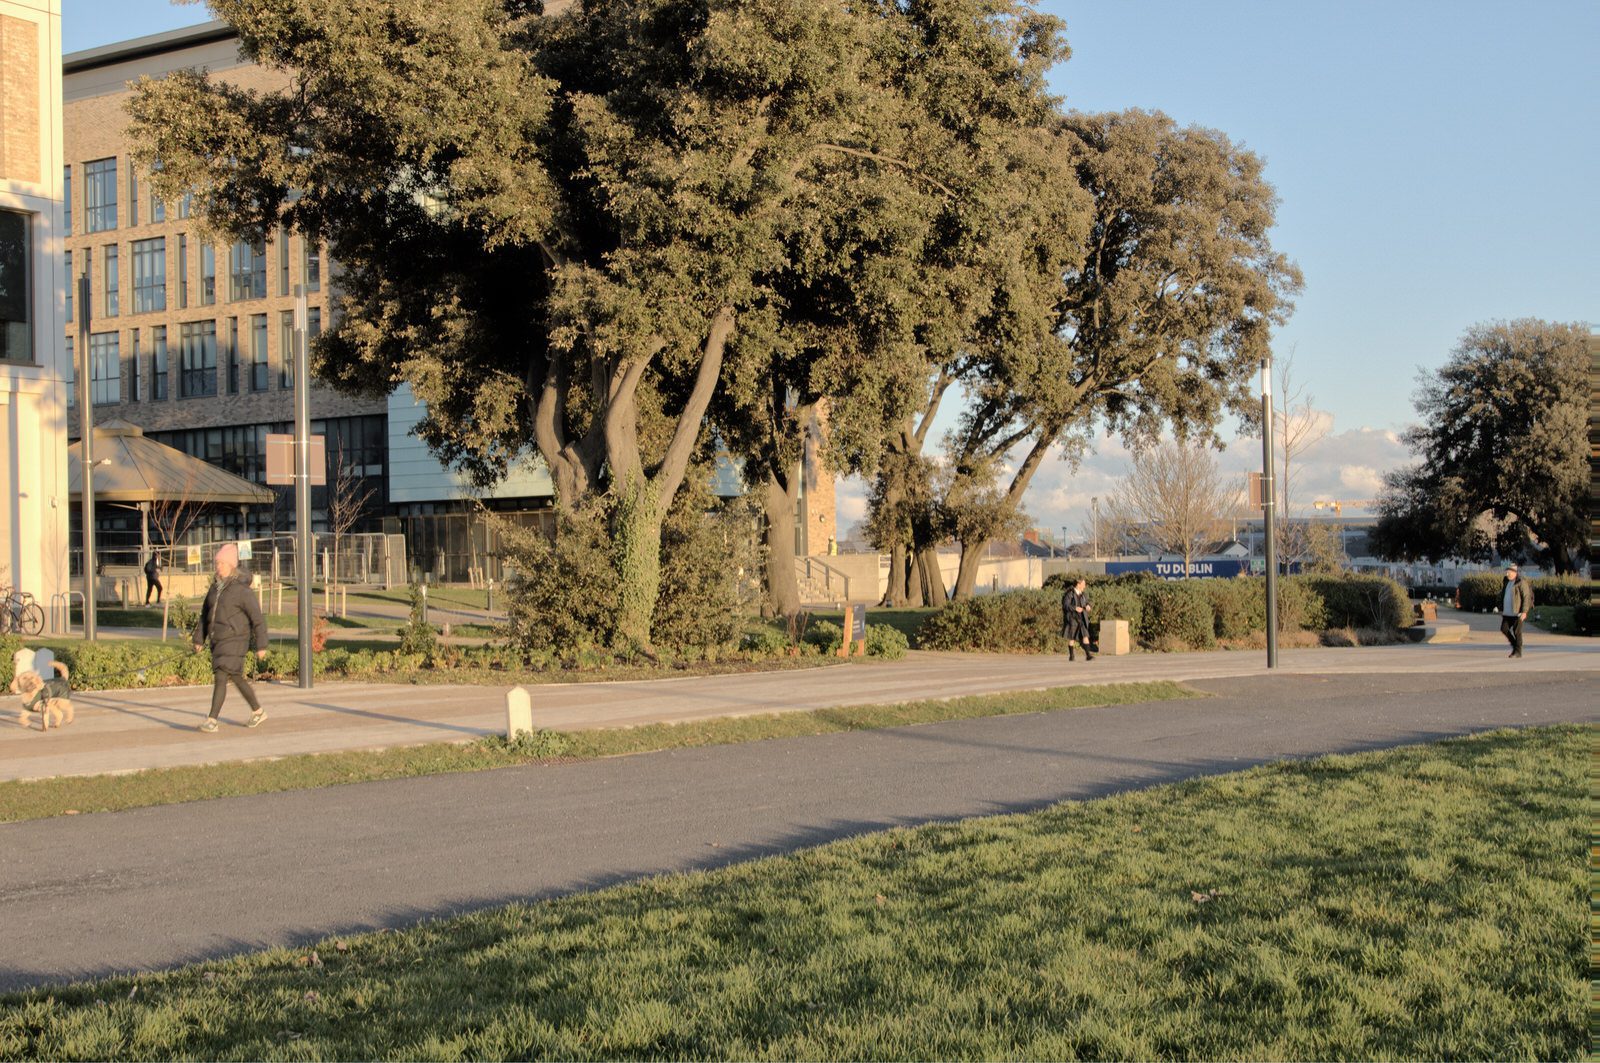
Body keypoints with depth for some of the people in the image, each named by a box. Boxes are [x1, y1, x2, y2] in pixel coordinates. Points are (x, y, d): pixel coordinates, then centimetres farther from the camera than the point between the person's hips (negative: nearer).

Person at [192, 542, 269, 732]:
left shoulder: (241, 590, -12)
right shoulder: (215, 588, 10)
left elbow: (257, 619, -10)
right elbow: (205, 615, 17)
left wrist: (261, 646, -11)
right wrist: (199, 638, 11)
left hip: (235, 640, -8)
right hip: (218, 641, 8)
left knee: (220, 678, -14)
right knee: (236, 678, 17)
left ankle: (212, 720, -13)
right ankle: (258, 711, 33)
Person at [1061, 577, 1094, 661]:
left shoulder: (1083, 594, 8)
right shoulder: (1069, 594, -10)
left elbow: (1087, 602, 17)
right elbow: (1065, 605, -15)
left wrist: (1087, 606, -6)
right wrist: (1075, 608, -26)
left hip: (1081, 618, 4)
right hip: (1072, 617, -4)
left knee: (1085, 635, -9)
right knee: (1071, 638, 4)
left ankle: (1088, 655, -14)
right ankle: (1071, 656, 16)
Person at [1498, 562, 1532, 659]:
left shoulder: (1521, 582, -13)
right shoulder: (1506, 582, 11)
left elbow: (1526, 597, -16)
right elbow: (1503, 596, 18)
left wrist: (1524, 612, -21)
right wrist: (1501, 610, 17)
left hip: (1518, 612, -8)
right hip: (1508, 611, 8)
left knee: (1516, 631, -6)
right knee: (1504, 629, 2)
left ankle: (1518, 652, 1)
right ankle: (1515, 645, 18)